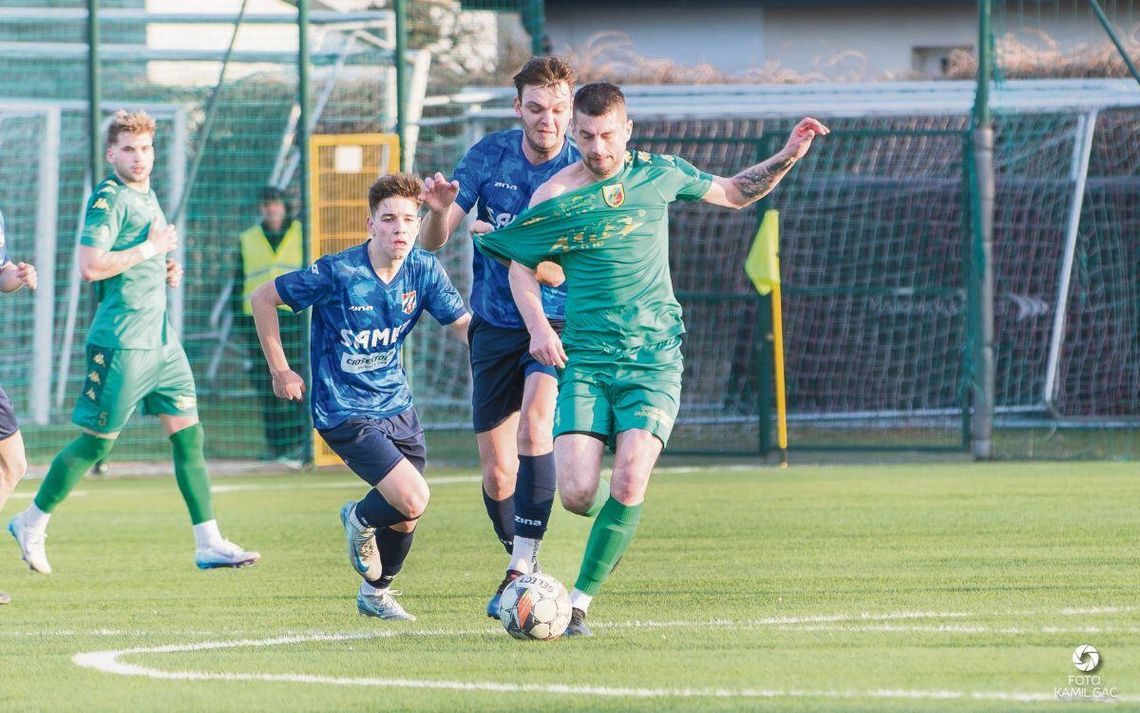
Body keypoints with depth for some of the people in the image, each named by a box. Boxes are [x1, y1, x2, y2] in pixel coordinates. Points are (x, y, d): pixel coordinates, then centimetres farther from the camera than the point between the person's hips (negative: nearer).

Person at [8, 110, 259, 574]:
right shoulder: (109, 199, -12)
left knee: (188, 435, 3)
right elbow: (90, 267, -23)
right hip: (122, 341, -8)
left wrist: (166, 272, 10)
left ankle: (209, 544, 3)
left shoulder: (147, 196, 16)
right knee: (96, 442, -2)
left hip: (160, 339, 8)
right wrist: (151, 248, -16)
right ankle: (32, 523, 14)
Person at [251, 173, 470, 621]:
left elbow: (464, 326, -3)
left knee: (404, 520, 10)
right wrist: (280, 370, -5)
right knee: (413, 499, -19)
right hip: (344, 412, -6)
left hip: (396, 407, 6)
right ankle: (360, 520, 15)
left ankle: (376, 593, 38)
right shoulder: (337, 273, -18)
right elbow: (263, 298, -7)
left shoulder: (424, 271, -4)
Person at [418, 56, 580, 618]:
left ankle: (523, 567, -27)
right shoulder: (489, 156, -4)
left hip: (556, 322, -3)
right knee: (497, 473, 3)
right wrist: (439, 209, -28)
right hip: (495, 325, 3)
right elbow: (432, 243, -4)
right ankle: (521, 566, 27)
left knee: (534, 424, -29)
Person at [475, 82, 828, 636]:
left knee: (629, 482, -20)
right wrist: (538, 326, -4)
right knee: (577, 493, -14)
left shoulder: (658, 174, 5)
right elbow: (520, 262, 11)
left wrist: (787, 156, 8)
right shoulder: (555, 195, -2)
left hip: (653, 358, 0)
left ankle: (579, 601, -8)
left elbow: (735, 193, 21)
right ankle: (612, 527, 24)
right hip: (584, 358, 0)